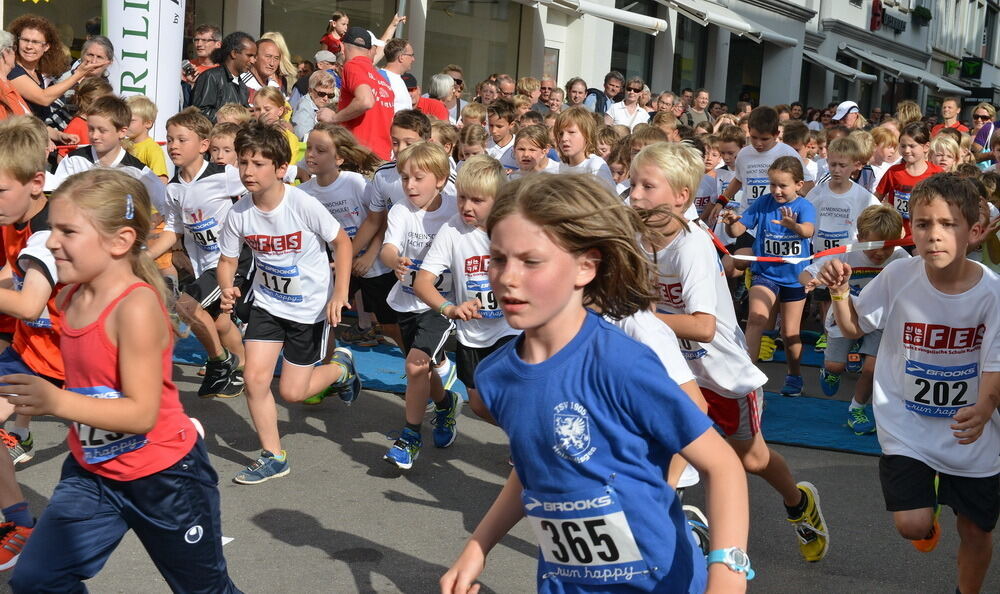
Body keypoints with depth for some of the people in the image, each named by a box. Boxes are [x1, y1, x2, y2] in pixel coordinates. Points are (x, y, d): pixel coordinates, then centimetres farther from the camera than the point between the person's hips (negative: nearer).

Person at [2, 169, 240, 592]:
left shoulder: (136, 307, -26)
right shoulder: (72, 298, -3)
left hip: (163, 475, -7)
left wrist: (58, 403, -38)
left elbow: (143, 412, -29)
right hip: (92, 472, 7)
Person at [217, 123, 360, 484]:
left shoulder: (303, 205, -24)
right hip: (267, 303, 3)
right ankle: (273, 456, 10)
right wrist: (227, 287, -24)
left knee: (292, 392, 1)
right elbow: (227, 260, -1)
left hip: (310, 307, -3)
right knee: (254, 378, -9)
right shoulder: (239, 213, -14)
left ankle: (340, 367, 33)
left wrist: (340, 294, -17)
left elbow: (342, 242, -11)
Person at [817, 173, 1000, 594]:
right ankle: (927, 511, 27)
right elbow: (854, 327, 2)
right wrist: (840, 293, -18)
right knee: (912, 525, -10)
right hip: (906, 426, 0)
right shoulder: (898, 276, -14)